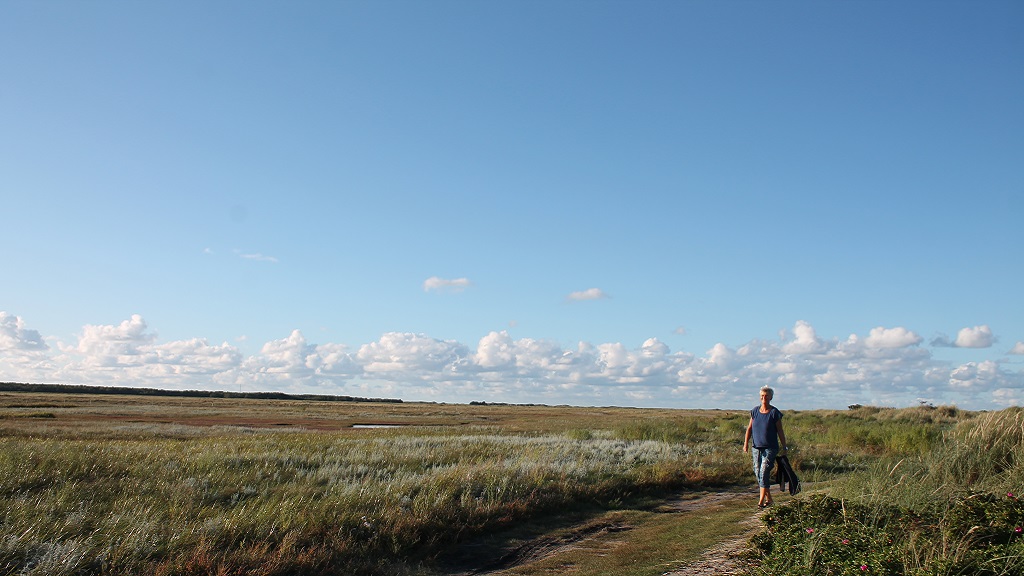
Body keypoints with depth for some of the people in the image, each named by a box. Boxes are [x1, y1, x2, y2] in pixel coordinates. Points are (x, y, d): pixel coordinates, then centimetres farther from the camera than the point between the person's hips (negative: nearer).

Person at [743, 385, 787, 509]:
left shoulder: (774, 413, -5)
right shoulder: (755, 411, 7)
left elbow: (780, 431, -1)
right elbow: (749, 428, 9)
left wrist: (784, 447, 0)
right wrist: (746, 443, -2)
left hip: (770, 448, -5)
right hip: (757, 447, 5)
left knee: (764, 471, -13)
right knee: (757, 472, 6)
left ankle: (762, 500, -10)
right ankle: (768, 498, 21)